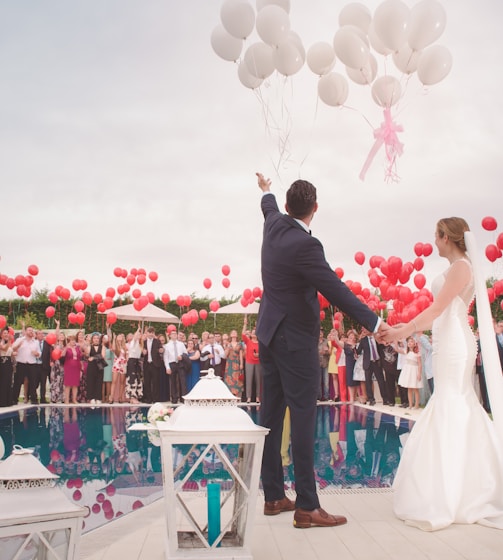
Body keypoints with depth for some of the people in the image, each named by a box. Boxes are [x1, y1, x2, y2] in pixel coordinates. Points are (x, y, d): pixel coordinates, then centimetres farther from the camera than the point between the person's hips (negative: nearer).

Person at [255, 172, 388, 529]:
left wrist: (267, 191, 50)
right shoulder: (305, 245, -21)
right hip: (296, 342, -9)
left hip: (270, 335, 9)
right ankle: (307, 507, 3)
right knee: (303, 421, -4)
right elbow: (336, 290, -22)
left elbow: (270, 208, 28)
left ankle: (273, 496, 21)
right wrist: (374, 323, -17)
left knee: (272, 417, 11)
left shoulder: (275, 226, 3)